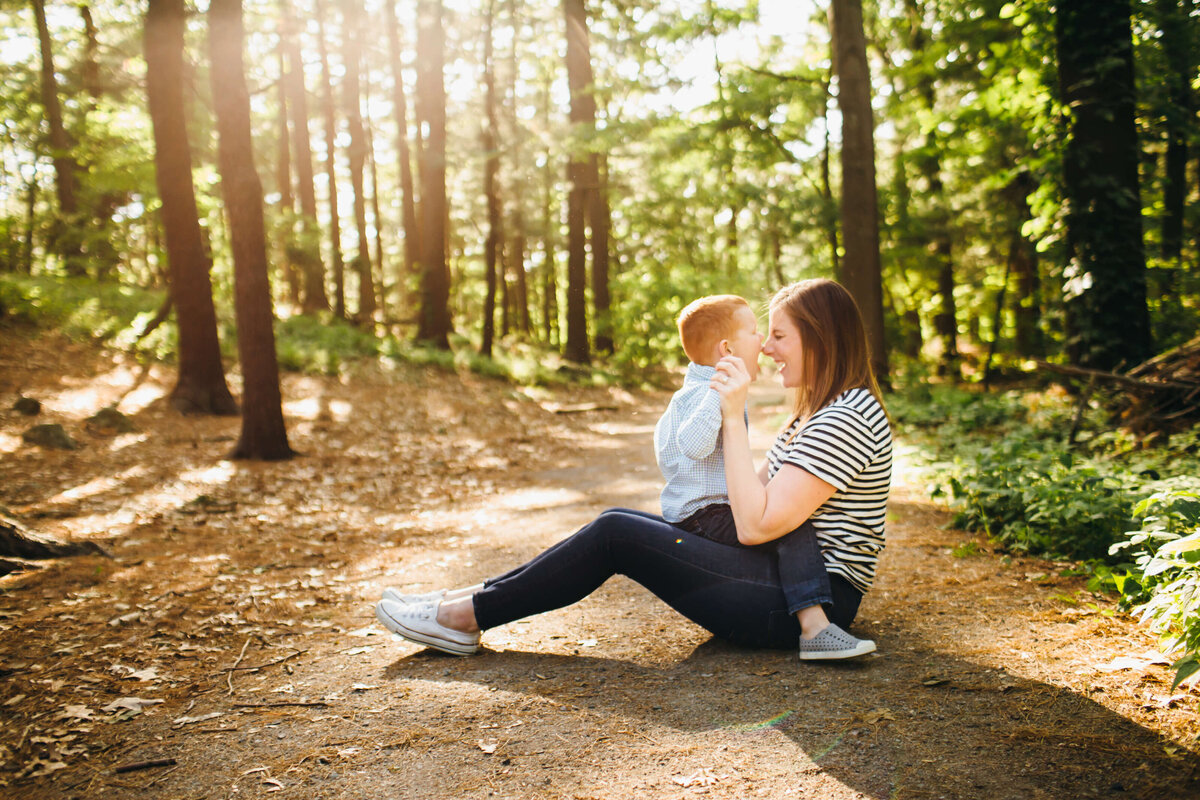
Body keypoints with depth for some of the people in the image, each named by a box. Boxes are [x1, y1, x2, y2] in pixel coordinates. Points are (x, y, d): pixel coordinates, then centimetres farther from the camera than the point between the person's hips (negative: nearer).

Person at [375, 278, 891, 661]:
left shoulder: (846, 419, -19)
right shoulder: (819, 411, 16)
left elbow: (755, 526, -24)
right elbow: (757, 490, 13)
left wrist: (734, 417, -22)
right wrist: (726, 409, 5)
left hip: (808, 602, -10)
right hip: (796, 582, 10)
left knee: (617, 534, -13)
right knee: (620, 522, 3)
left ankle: (467, 617, -3)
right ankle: (477, 597, 6)